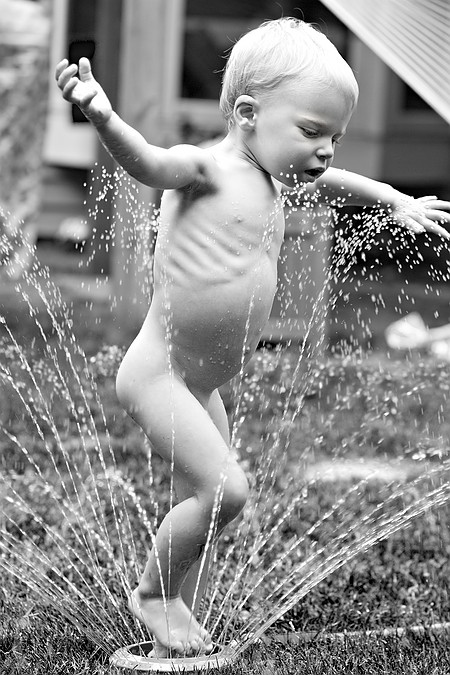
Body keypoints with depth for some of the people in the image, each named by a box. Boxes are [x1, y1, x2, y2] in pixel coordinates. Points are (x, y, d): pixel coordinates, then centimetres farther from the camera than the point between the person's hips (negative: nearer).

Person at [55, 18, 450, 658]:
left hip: (202, 384, 9)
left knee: (203, 500, 14)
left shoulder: (270, 176, 9)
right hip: (158, 372, -9)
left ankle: (177, 625, 25)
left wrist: (397, 201, 39)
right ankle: (153, 593, 5)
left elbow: (331, 182, 31)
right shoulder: (207, 168, -17)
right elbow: (147, 161, -38)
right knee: (225, 490, -16)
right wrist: (103, 116, -58)